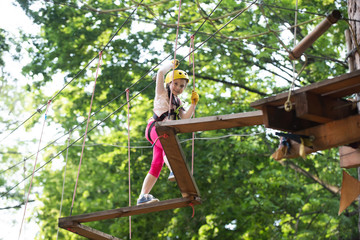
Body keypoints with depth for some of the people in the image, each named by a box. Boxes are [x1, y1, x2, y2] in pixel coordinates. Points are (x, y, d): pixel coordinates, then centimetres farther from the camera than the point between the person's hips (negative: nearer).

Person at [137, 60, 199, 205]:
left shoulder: (178, 102, 24)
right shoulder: (162, 93, 7)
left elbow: (185, 118, 11)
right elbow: (161, 72, -7)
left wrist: (193, 104, 2)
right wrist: (172, 64, 7)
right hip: (155, 127, -7)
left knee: (157, 165, 0)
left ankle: (143, 196, 0)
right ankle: (174, 170, -61)